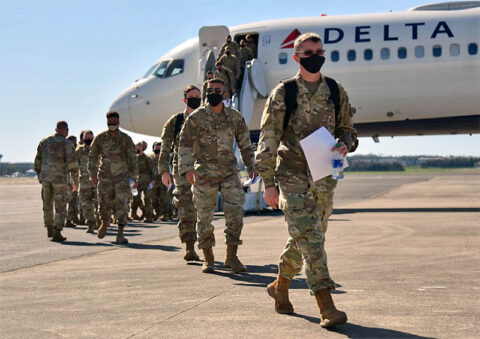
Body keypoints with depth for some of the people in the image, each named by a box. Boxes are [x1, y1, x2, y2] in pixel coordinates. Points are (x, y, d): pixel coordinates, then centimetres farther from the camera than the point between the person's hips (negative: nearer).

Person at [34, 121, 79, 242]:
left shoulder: (44, 141, 8)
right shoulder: (67, 144, -8)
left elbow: (38, 161, 14)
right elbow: (73, 164, -12)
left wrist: (40, 176, 24)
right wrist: (75, 181, -2)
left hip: (45, 177, 5)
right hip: (60, 178, -5)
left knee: (47, 205, 19)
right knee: (60, 207, 1)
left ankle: (49, 230, 31)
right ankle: (57, 233, -4)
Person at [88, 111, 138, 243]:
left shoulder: (126, 139, -4)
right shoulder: (100, 138, -2)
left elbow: (132, 159, 2)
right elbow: (93, 157, 5)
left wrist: (134, 178, 1)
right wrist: (92, 174, -4)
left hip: (122, 176, -1)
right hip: (105, 176, 1)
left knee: (122, 205, -10)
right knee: (104, 204, 6)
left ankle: (120, 234, -5)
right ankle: (105, 223, 38)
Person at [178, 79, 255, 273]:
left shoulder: (235, 117, 7)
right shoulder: (196, 117, -2)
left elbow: (245, 143, 17)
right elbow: (185, 144, -6)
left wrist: (251, 166, 19)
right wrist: (187, 168, -19)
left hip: (229, 172, 2)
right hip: (204, 174, -2)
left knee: (235, 212, -7)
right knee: (204, 217, 2)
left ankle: (231, 257, 5)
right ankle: (208, 259, 16)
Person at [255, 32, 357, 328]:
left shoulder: (337, 92, 8)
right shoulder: (282, 94, -2)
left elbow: (347, 129, 18)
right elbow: (268, 140, -3)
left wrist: (345, 145, -7)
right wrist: (269, 183, -9)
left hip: (324, 178, 4)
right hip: (292, 178, -4)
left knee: (307, 238, 14)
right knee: (309, 238, -14)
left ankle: (280, 286, 37)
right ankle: (326, 307, -17)